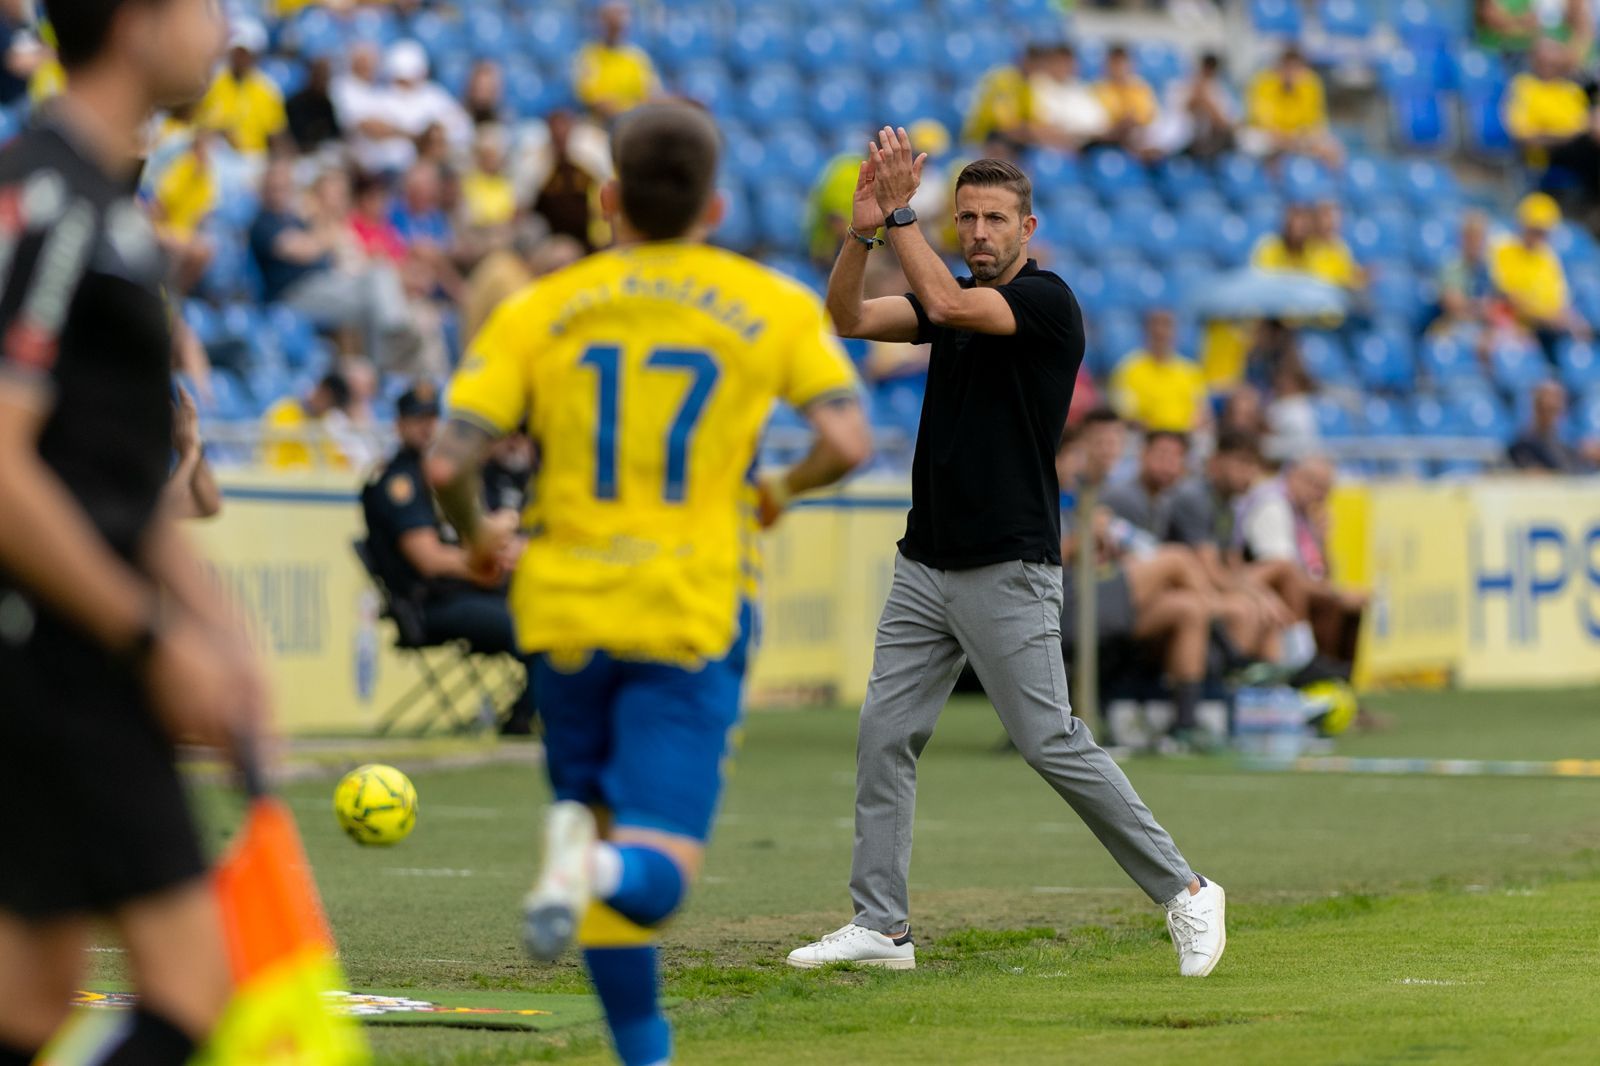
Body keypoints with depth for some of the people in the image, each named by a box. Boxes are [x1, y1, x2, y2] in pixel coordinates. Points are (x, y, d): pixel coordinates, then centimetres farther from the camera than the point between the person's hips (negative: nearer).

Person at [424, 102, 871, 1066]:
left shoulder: (542, 310, 2)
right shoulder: (774, 305, 2)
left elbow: (450, 463, -6)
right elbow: (849, 443, -6)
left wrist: (477, 534, 16)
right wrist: (781, 490, 15)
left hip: (566, 606, 2)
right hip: (693, 618, -2)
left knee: (592, 803, 20)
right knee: (655, 872, -4)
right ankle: (598, 869, -40)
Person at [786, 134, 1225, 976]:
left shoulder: (1046, 300, -10)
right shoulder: (956, 303, 14)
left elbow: (946, 304, -26)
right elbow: (851, 317, 4)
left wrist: (901, 213, -20)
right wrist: (862, 232, -13)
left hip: (1008, 569, -8)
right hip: (925, 563, 8)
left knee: (1051, 744, -10)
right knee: (884, 734, 3)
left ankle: (1183, 892, -1)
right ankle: (881, 923, 7)